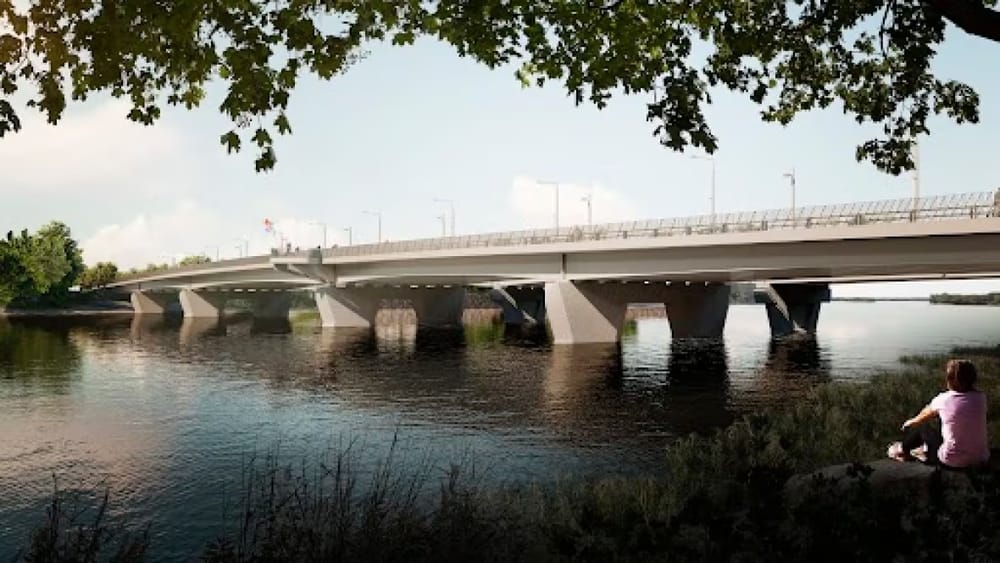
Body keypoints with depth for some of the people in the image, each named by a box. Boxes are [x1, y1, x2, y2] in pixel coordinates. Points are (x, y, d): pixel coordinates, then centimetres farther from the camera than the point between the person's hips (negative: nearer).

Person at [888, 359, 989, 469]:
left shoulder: (943, 399, -12)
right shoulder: (981, 399, -4)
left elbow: (925, 415, 10)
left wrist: (912, 422, 31)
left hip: (952, 463, -4)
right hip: (981, 460, 4)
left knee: (922, 426, 18)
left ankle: (903, 450, 44)